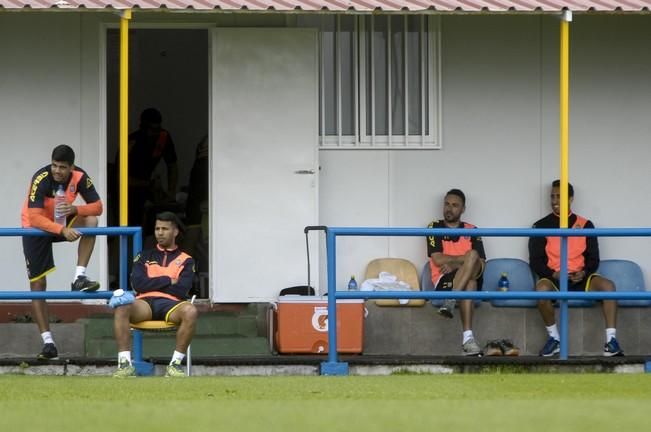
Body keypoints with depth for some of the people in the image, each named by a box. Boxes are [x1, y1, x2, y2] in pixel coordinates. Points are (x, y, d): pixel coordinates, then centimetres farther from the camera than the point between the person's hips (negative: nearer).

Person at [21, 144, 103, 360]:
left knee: (91, 221, -26)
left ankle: (80, 277, -21)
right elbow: (34, 218, -35)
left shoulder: (79, 177, -17)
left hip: (63, 223, 4)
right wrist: (62, 231, -46)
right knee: (37, 285, -8)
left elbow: (97, 207, -14)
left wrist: (75, 209, -33)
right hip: (35, 228, -4)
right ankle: (48, 342, -4)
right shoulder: (41, 179, -29)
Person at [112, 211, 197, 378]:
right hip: (145, 303, 1)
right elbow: (137, 283, 4)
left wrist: (152, 284, 4)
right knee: (121, 308, -34)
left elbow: (182, 290, 0)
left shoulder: (185, 260, 17)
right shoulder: (145, 257, 23)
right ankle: (125, 364, -37)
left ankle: (176, 364, -31)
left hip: (171, 304, -1)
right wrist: (168, 280, 2)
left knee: (190, 311, -37)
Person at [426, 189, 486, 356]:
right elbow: (438, 260, -4)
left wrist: (455, 264, -12)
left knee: (473, 257, -34)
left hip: (472, 278, 2)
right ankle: (468, 337, -48)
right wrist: (466, 259, -5)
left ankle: (450, 302, -44)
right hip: (444, 280, -2)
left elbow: (481, 264, 4)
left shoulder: (471, 231, 17)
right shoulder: (435, 228, 11)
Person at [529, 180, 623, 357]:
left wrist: (584, 273, -13)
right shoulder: (541, 226, 7)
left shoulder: (585, 225, 10)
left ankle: (611, 340, -28)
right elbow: (535, 261, 2)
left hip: (580, 279, 1)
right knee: (541, 288, -37)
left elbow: (593, 259, 9)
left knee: (608, 285, -28)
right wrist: (554, 274, -16)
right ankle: (554, 338, -19)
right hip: (553, 279, -1)